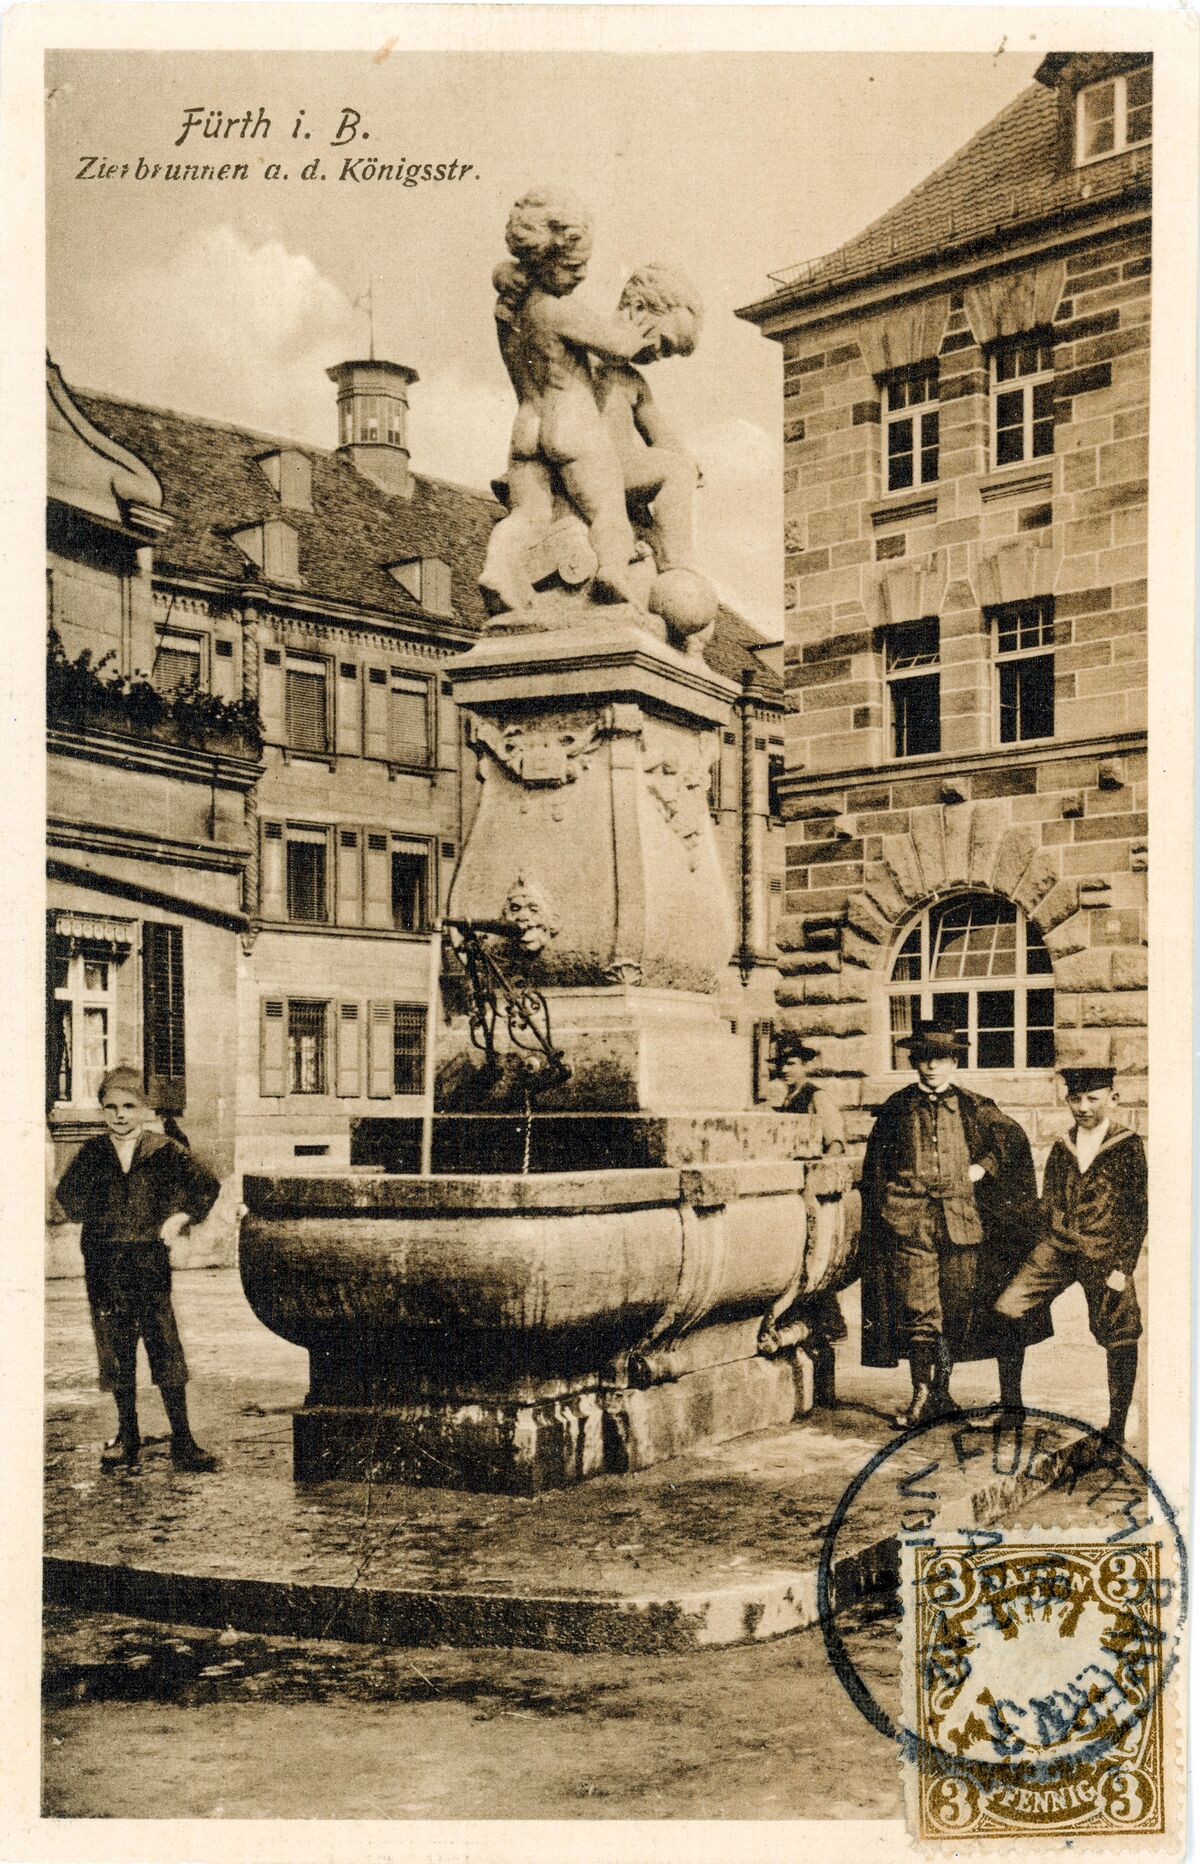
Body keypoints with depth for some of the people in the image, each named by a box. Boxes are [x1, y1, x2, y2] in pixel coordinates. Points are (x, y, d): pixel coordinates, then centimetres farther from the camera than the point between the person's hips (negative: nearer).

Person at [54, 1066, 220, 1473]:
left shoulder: (164, 1151, 2)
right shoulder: (92, 1154, 7)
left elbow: (206, 1185, 7)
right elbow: (68, 1196, 9)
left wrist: (181, 1216, -4)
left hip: (150, 1260, -2)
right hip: (104, 1265, 2)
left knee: (166, 1350, -5)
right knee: (115, 1353, 9)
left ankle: (182, 1441, 2)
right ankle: (127, 1436, 23)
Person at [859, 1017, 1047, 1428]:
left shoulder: (974, 1108, 7)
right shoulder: (897, 1109, 7)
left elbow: (1013, 1138, 17)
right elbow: (875, 1167, 12)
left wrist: (984, 1166, 3)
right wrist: (882, 1211, 6)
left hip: (961, 1219, 1)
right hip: (910, 1220, -1)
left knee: (958, 1306, 5)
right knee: (917, 1309, -4)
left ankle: (939, 1391, 17)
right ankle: (923, 1394, 5)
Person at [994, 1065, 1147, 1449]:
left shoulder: (1128, 1147, -3)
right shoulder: (1061, 1147, 11)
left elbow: (1137, 1212, -3)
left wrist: (1122, 1267, -8)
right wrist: (1045, 1250, 9)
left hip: (1103, 1254, -4)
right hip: (1056, 1247, 4)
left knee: (1119, 1338, -2)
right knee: (1006, 1311, -5)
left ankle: (1117, 1428, 12)